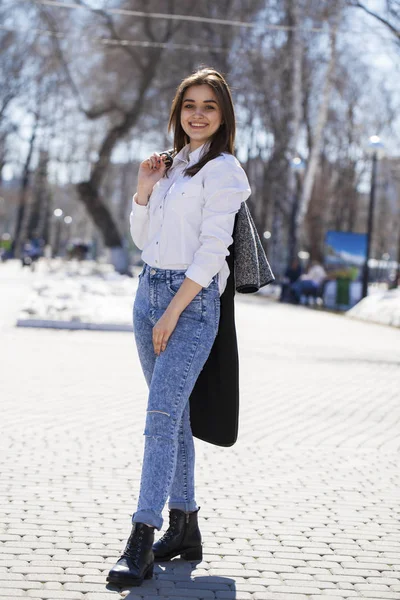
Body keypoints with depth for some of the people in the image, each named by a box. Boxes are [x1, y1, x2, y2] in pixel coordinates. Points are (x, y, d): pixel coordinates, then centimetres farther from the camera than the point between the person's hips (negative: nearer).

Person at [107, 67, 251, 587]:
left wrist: (173, 313, -16)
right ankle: (185, 529, 17)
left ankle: (141, 544, -17)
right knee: (173, 414, 9)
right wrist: (144, 188, 2)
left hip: (192, 298, -8)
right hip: (149, 290, 8)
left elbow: (212, 249, -14)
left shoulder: (222, 169, -6)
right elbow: (142, 238, 18)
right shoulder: (173, 164, 17)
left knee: (162, 417, -15)